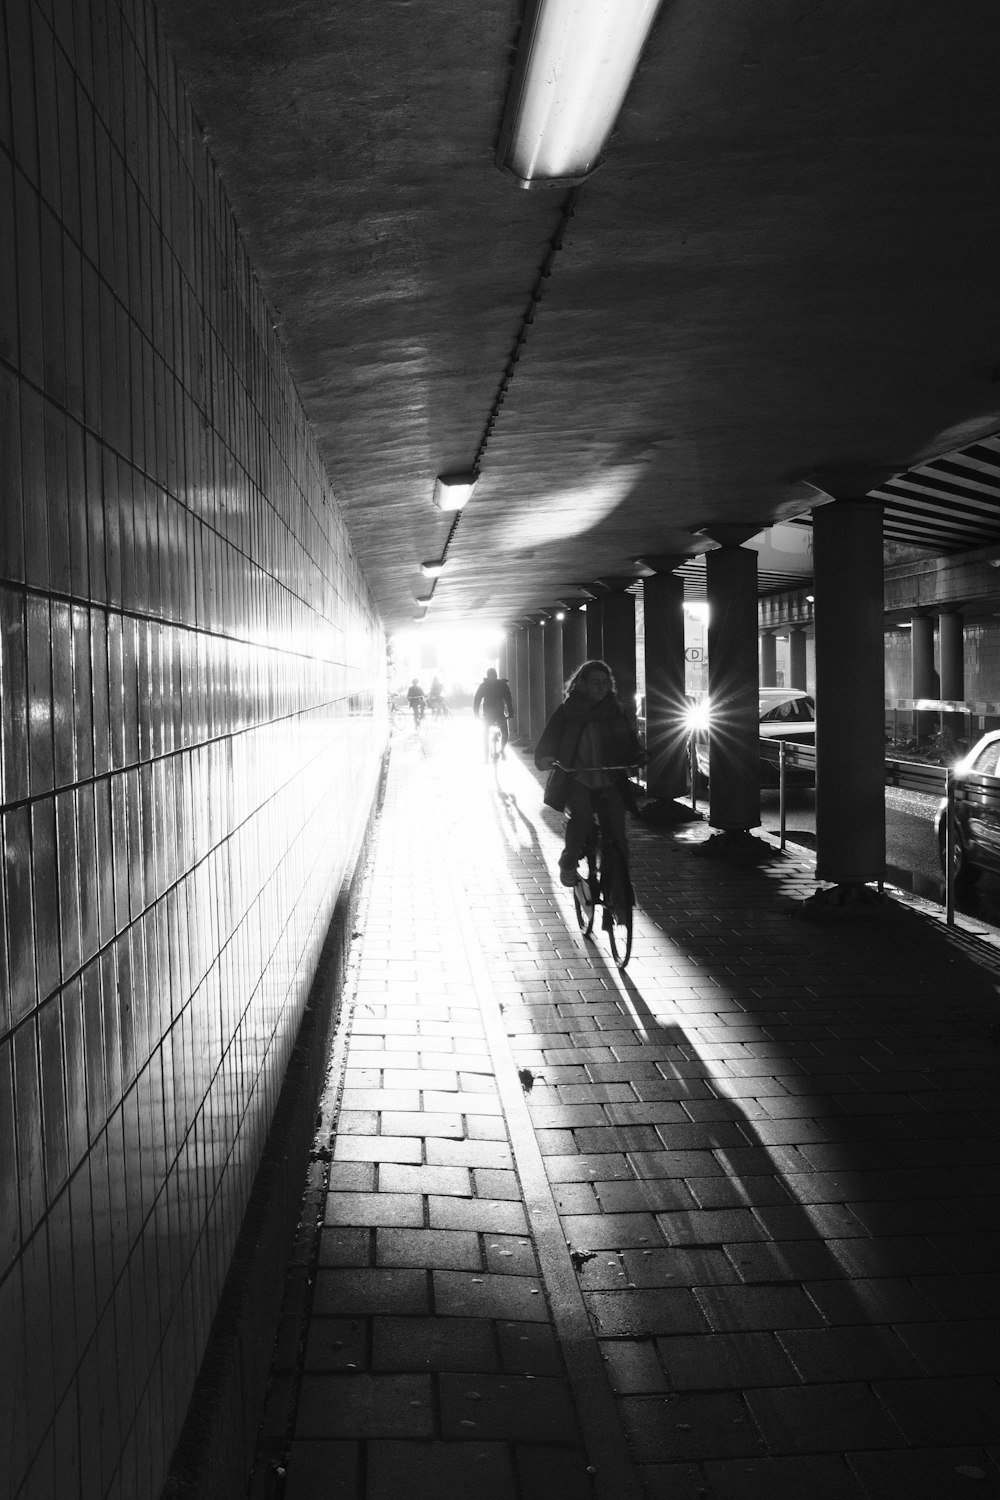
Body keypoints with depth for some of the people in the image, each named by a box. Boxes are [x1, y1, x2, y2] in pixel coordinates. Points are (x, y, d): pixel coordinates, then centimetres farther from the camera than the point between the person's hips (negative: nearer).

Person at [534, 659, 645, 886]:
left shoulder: (615, 711, 10)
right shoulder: (568, 710, 2)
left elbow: (629, 740, 11)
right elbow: (550, 736, -2)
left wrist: (638, 757, -10)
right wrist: (544, 756, -23)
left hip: (608, 781, 3)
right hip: (576, 778, -3)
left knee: (616, 829, -8)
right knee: (582, 817, -25)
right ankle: (568, 863, -3)